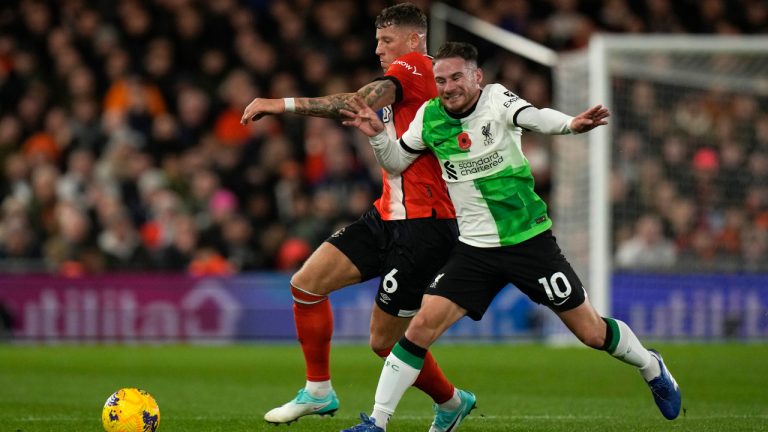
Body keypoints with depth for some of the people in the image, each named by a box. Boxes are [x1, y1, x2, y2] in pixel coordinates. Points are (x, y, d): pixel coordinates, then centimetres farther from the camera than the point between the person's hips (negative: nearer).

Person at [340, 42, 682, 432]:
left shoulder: (496, 99, -14)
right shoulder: (429, 116, -1)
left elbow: (533, 117, -35)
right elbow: (397, 162, 13)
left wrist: (570, 124, -57)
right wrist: (377, 135, -8)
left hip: (529, 239, -3)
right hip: (474, 249, 3)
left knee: (591, 331, 5)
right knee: (424, 323, -13)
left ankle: (652, 368, 35)